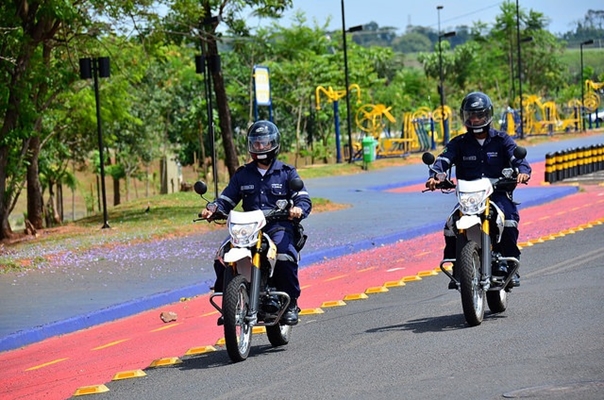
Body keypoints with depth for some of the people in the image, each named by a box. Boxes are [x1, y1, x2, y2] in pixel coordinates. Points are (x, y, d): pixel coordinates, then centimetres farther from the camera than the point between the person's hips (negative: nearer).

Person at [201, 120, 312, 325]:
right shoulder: (242, 175, 19)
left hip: (279, 226, -3)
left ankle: (291, 304, -17)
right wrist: (212, 209, -8)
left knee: (285, 256, -34)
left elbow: (303, 199, 0)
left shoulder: (287, 173, 10)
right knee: (222, 258, -21)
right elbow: (226, 199, 14)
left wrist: (298, 209, -24)